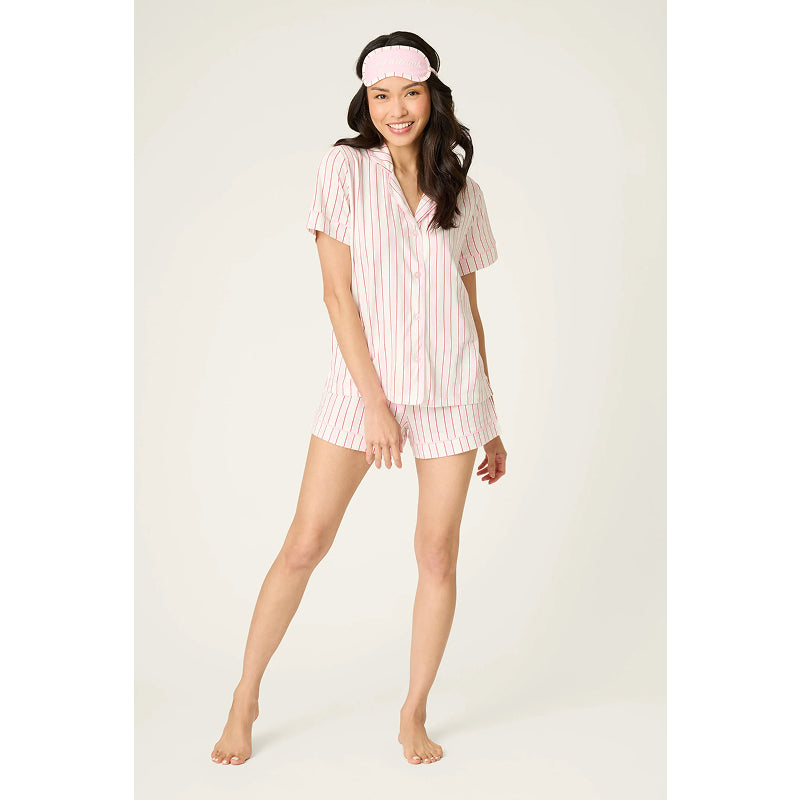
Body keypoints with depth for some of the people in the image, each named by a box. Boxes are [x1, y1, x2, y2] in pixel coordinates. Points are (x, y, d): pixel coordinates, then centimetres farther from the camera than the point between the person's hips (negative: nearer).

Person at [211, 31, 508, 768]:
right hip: (361, 380, -2)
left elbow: (470, 307, 11)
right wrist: (374, 401, -12)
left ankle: (414, 715, 20)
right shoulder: (347, 167, -1)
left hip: (451, 387, 2)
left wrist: (491, 423, 10)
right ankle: (245, 699, 17)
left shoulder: (462, 190, 7)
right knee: (306, 543, 0)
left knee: (438, 552, 3)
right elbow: (337, 291, -6)